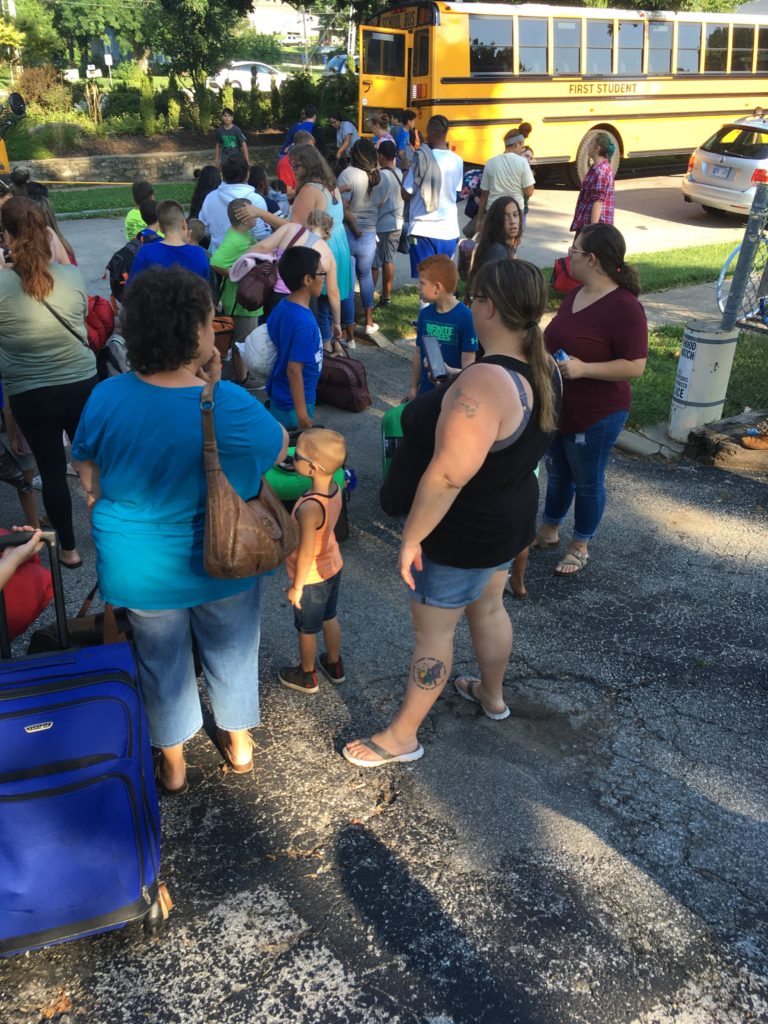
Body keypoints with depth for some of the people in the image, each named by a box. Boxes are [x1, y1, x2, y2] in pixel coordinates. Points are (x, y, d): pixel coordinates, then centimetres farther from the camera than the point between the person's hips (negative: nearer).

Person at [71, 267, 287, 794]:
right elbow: (279, 447, -5)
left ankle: (174, 765, 41)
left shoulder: (105, 399, -16)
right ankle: (239, 742, 46)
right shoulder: (231, 405, -26)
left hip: (139, 568, 2)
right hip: (223, 563, -1)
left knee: (162, 659, 22)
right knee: (231, 651, 23)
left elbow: (91, 482, -2)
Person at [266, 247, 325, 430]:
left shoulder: (281, 307, 0)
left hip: (279, 396, 8)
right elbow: (294, 369, -27)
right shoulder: (304, 322, -27)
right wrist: (302, 414, -23)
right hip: (294, 403, -8)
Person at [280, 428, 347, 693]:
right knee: (329, 618, 27)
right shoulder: (335, 489, -14)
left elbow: (306, 554, -28)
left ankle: (306, 676, 39)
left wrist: (296, 587, -15)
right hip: (333, 565, 7)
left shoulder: (310, 507, -37)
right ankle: (334, 665, 48)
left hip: (312, 577, -7)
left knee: (307, 629, 17)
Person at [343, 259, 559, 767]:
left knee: (433, 630, 7)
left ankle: (403, 736, 25)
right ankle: (492, 695, 51)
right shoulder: (542, 369, -4)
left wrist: (412, 537, -23)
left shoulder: (483, 383, -34)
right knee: (488, 608, 27)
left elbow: (446, 478, -34)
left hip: (462, 535, -9)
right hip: (510, 519, 9)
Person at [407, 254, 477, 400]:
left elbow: (468, 362, -14)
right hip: (426, 392, 5)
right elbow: (419, 353, 9)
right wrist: (414, 388, 12)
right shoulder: (425, 314, 1)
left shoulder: (465, 317, -16)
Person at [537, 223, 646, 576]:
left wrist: (582, 369, -30)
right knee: (556, 472, 22)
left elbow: (635, 366, -24)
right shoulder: (575, 295, 4)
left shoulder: (624, 308, -23)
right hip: (556, 408, 8)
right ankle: (548, 530, 41)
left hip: (595, 415, -8)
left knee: (587, 481, 10)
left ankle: (580, 546, 29)